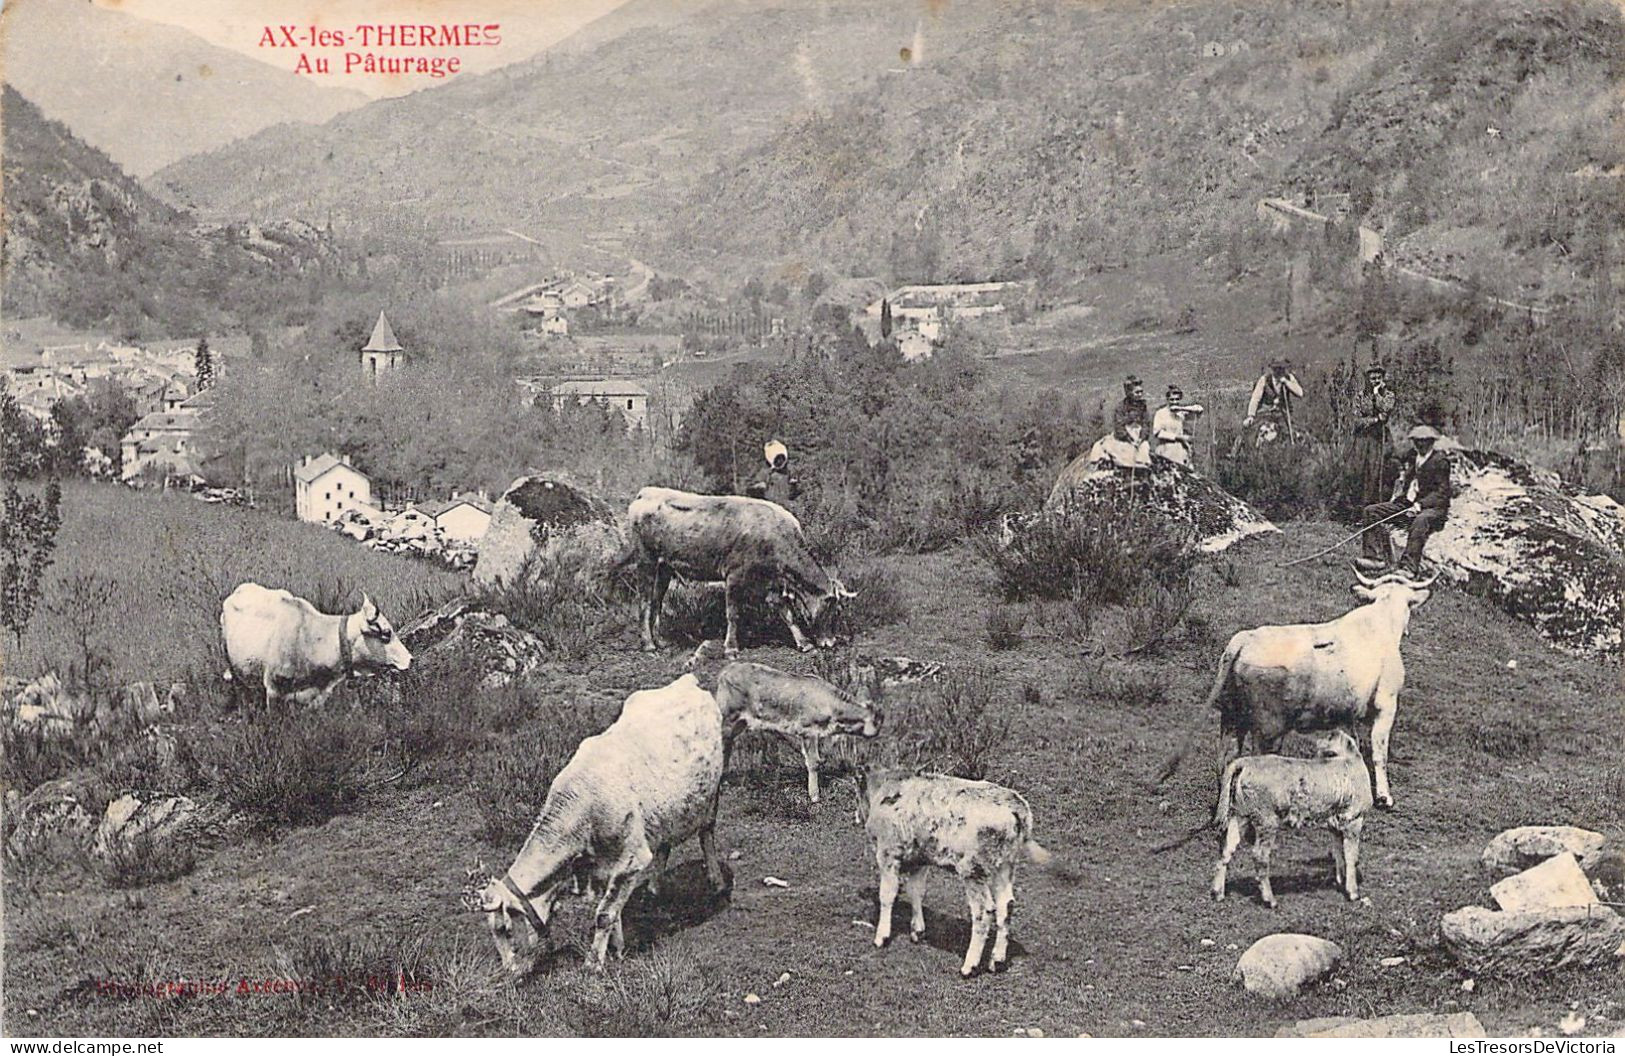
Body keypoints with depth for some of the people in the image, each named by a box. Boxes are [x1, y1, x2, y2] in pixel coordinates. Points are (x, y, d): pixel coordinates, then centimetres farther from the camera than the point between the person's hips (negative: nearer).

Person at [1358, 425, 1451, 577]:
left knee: (1420, 521, -42)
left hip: (1433, 507, -7)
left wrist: (1420, 505, -24)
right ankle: (1377, 559, -19)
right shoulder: (1411, 456, 15)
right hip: (1407, 503, 7)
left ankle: (1409, 568, -49)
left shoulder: (1440, 461, -6)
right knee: (1371, 511, -7)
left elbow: (1442, 493, -13)